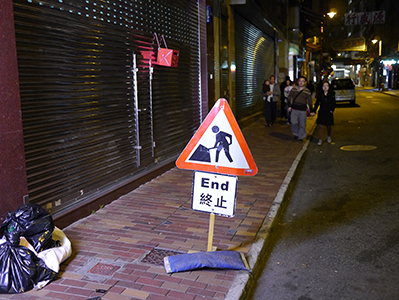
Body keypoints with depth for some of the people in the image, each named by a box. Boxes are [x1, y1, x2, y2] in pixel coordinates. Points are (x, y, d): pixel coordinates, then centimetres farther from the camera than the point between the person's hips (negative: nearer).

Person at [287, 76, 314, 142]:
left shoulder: (307, 91, 0)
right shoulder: (294, 88, 4)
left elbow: (310, 102, 5)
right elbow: (290, 97, 8)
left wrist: (311, 111, 4)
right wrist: (289, 106, -3)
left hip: (303, 110, -1)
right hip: (294, 109, 1)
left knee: (302, 124, 3)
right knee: (294, 122, -10)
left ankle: (301, 137, 15)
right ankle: (296, 134, 14)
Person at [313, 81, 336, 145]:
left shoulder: (331, 94, -2)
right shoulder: (320, 95, 1)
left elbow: (333, 103, 0)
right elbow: (317, 103, 2)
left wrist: (332, 110, -12)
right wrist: (314, 111, -6)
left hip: (329, 113, 0)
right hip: (321, 113, 0)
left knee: (328, 126, 13)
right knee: (320, 126, -5)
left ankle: (329, 137, 38)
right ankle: (320, 139, 0)